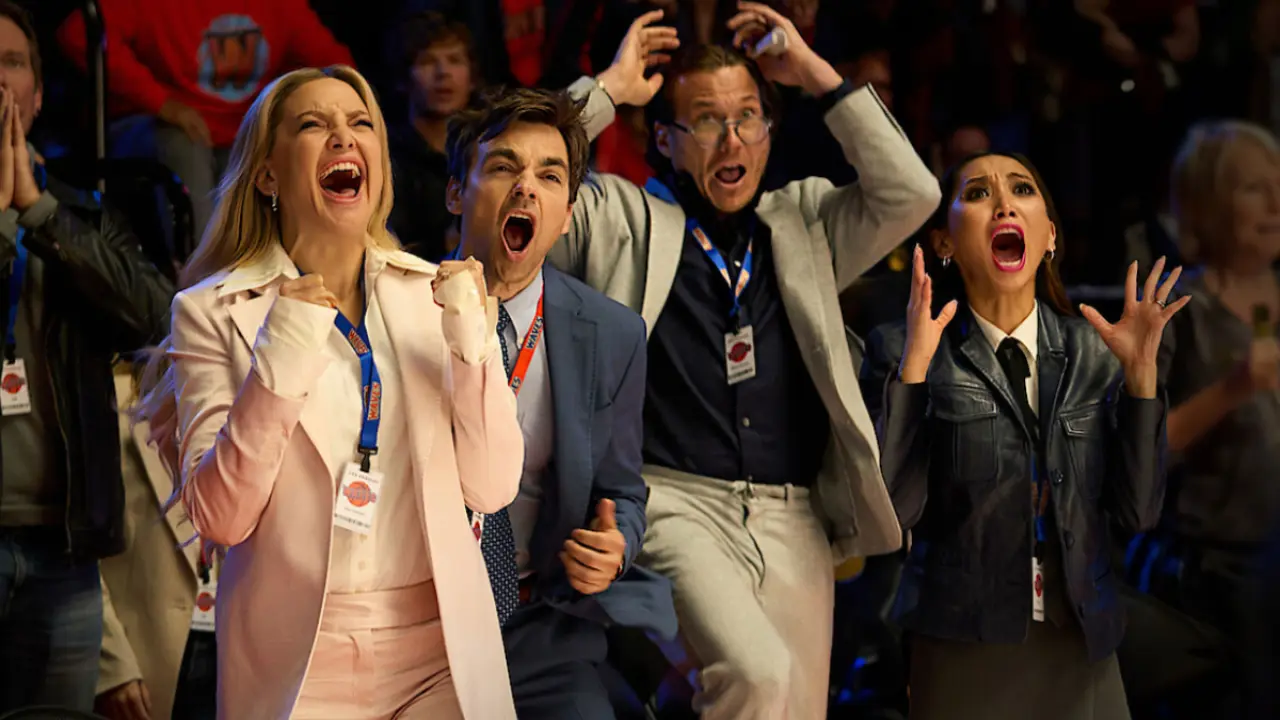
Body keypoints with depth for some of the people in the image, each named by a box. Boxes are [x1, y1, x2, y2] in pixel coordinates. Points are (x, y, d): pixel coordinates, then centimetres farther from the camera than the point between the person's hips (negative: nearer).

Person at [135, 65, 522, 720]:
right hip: (298, 663, -2)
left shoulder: (431, 292, 3)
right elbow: (219, 519, -12)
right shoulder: (211, 312, -4)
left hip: (442, 649, 2)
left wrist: (473, 343, -14)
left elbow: (491, 489, -2)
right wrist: (278, 364, -21)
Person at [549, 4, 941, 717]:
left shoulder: (802, 223, 20)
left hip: (793, 520, 5)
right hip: (674, 500, -5)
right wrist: (610, 88, 1)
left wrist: (817, 73, 8)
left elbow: (911, 193, 8)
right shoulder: (621, 219, 10)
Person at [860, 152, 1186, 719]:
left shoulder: (1095, 352, 3)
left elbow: (1138, 511, 0)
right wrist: (914, 367, -19)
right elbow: (893, 511, -12)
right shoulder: (900, 350, -5)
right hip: (963, 647, -3)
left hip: (1081, 646, 3)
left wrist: (1140, 373, -9)